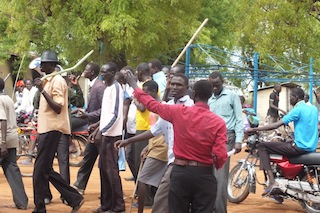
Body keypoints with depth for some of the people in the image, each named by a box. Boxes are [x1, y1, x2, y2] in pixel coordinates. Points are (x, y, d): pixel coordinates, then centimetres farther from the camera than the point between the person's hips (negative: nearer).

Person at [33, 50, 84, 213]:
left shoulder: (57, 81, -12)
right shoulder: (49, 81, 16)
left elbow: (58, 108, -20)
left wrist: (42, 90, -23)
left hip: (52, 130, -10)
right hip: (46, 129, 10)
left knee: (41, 171, -7)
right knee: (45, 171, 10)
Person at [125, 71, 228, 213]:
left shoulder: (179, 112, -6)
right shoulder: (218, 122, -10)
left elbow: (153, 105, 8)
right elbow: (220, 156, -13)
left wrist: (134, 86, 22)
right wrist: (217, 166, 11)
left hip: (180, 172, 1)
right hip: (204, 175, -1)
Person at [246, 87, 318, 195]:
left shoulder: (297, 110, -14)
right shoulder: (313, 108, 10)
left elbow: (275, 125, -18)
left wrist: (253, 129, -13)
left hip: (300, 147, -9)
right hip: (312, 147, 9)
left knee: (262, 147, -5)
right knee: (284, 144, 36)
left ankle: (272, 181, -13)